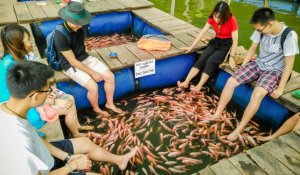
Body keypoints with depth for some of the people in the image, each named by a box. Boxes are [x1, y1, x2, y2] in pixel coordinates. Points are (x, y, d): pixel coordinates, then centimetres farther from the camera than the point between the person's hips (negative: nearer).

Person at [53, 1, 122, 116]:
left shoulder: (78, 26, -7)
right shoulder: (60, 36, -29)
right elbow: (72, 61, -23)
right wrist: (93, 73, -19)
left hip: (85, 58, 7)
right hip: (71, 66, -6)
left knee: (110, 76, -7)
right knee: (93, 87, -24)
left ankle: (110, 103, 16)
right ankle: (96, 109, 9)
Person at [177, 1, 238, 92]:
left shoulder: (232, 20, -21)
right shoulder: (212, 18, -8)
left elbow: (235, 40, -20)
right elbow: (202, 32, -7)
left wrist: (231, 57, -25)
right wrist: (191, 47, -11)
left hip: (226, 45, -4)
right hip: (215, 42, 4)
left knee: (211, 61, -28)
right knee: (201, 59, -20)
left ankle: (199, 86, -30)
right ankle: (186, 82, -28)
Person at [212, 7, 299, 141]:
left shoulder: (289, 36, -23)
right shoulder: (261, 30, -9)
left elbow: (289, 64, -18)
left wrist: (280, 88, -19)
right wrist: (242, 69, 3)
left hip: (275, 70, -5)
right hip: (258, 64, 5)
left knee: (257, 94, -31)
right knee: (231, 81, -12)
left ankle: (238, 130, -19)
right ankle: (217, 115, 0)